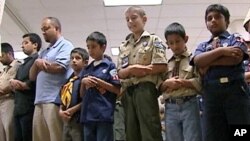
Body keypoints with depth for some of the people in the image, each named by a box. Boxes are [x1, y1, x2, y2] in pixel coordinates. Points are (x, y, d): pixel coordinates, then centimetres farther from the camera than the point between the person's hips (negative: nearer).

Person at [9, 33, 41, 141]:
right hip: (18, 108, 8)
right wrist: (13, 82, -4)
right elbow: (14, 83, 18)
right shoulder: (22, 65, 24)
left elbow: (35, 82, -15)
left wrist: (21, 85, -3)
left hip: (29, 108, -8)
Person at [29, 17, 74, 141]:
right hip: (40, 101, 8)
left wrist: (39, 63, 3)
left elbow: (59, 67, -14)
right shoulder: (43, 52, 25)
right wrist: (37, 63, 0)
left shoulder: (65, 45, 1)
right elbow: (32, 76, 21)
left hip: (55, 100, -8)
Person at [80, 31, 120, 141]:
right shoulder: (87, 69, 15)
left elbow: (118, 90, -7)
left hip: (104, 115, -6)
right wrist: (83, 82, -1)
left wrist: (98, 81, -13)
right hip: (88, 115, 6)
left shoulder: (110, 66, -1)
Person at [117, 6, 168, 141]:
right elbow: (120, 73, 11)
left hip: (146, 89, -5)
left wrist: (139, 70, -7)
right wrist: (131, 69, -11)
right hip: (128, 92, 5)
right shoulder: (123, 46, 18)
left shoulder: (153, 40, 5)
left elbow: (162, 66, -6)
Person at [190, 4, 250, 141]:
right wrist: (221, 50, -9)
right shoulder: (202, 46, 22)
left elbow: (236, 58, -7)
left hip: (235, 89, -3)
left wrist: (208, 63, 0)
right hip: (211, 93, 3)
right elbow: (197, 61, 0)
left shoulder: (235, 39, 14)